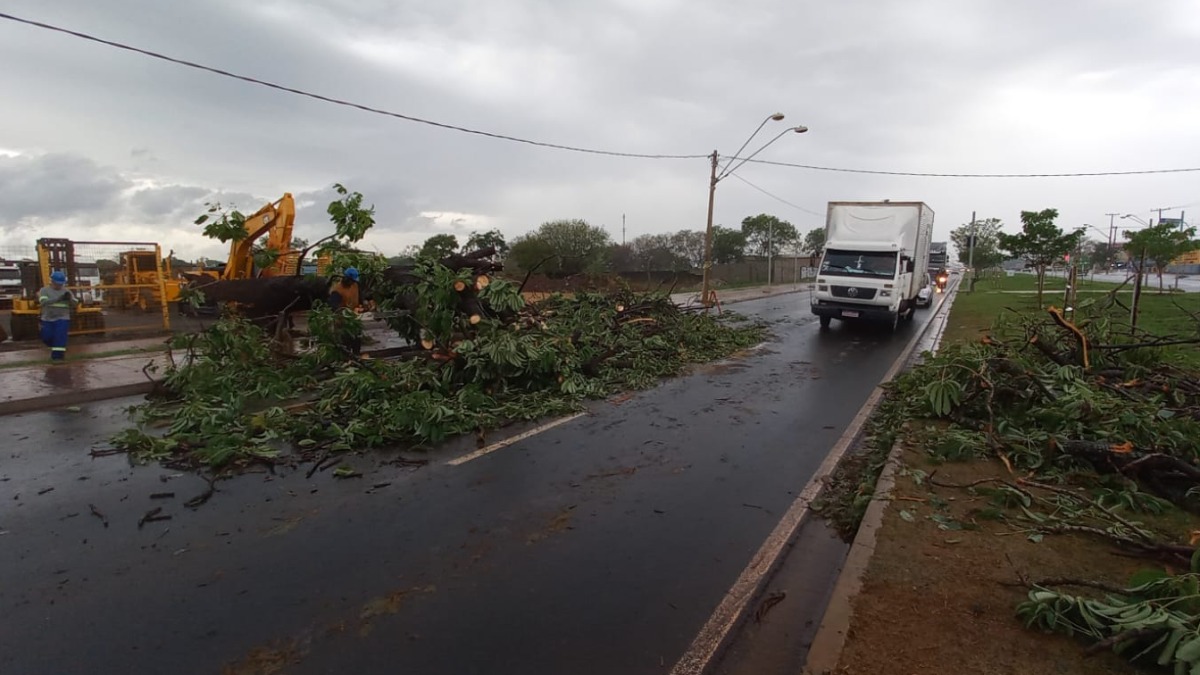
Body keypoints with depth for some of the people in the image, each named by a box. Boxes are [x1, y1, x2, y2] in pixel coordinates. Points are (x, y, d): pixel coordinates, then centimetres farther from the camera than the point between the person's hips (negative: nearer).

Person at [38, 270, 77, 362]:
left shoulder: (66, 292, 6)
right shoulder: (44, 290, 0)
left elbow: (75, 303, -1)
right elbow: (44, 302, -17)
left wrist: (70, 298, -23)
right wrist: (58, 299, -30)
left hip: (62, 319, -1)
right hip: (47, 319, 1)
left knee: (60, 337, -12)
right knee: (47, 338, 5)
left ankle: (58, 356, -9)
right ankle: (58, 349, 34)